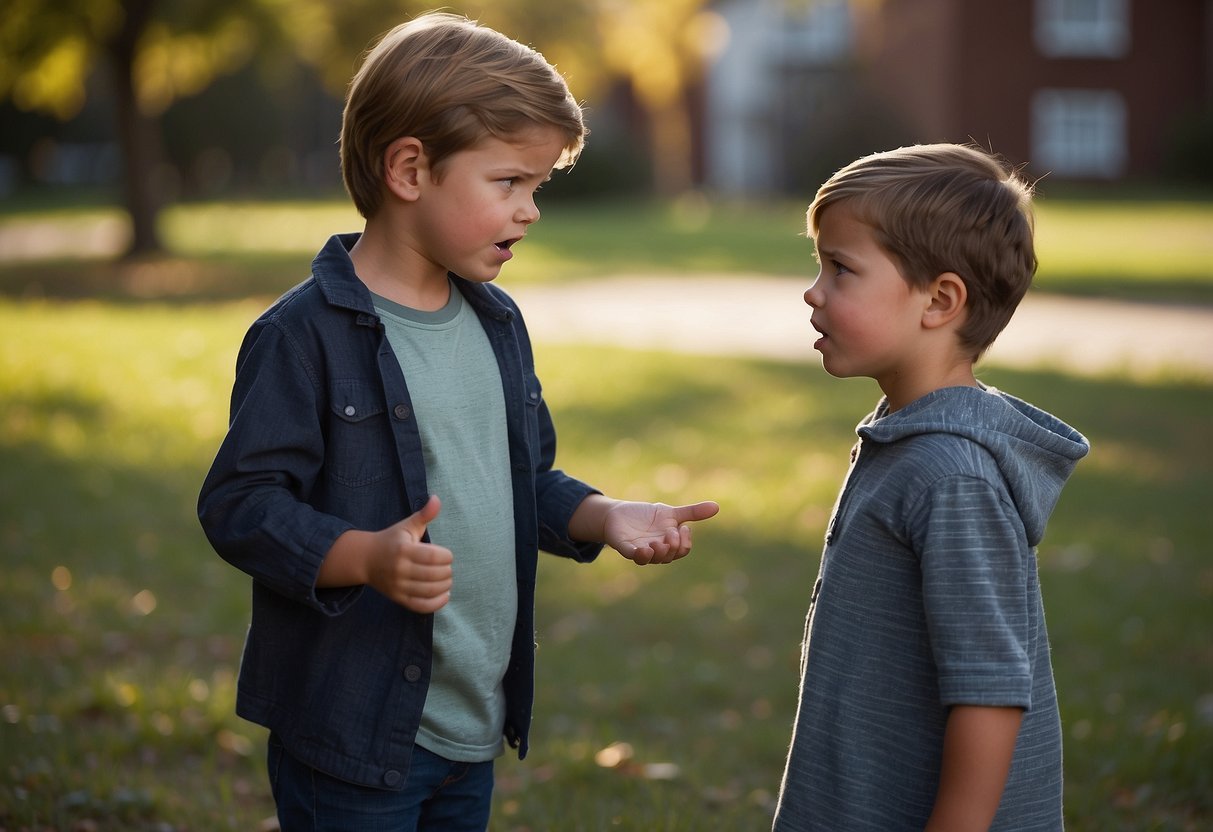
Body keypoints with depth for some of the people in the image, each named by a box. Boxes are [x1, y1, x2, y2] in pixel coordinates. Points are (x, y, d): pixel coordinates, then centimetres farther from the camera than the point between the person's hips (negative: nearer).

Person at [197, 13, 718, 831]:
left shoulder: (497, 323, 10)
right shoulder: (306, 334, -14)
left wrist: (606, 517, 0)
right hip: (353, 733, -7)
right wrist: (366, 557, -30)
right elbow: (240, 503, -17)